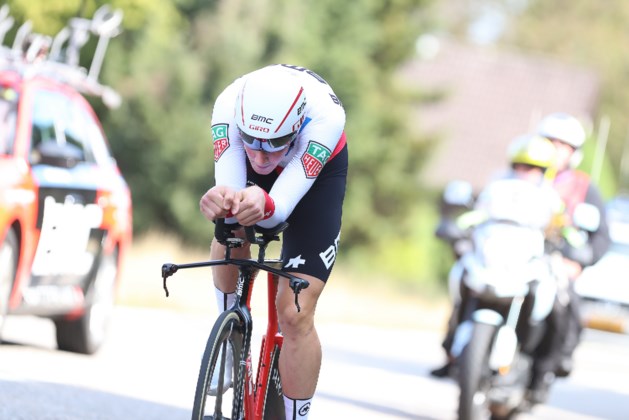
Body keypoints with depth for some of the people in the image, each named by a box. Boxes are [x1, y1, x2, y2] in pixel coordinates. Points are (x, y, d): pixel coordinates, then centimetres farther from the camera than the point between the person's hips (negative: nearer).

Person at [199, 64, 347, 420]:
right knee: (228, 244, -16)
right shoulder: (229, 106, -36)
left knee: (295, 314, -13)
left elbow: (282, 206, -45)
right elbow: (230, 186, -40)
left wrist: (263, 205, -68)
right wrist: (222, 201, -63)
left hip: (317, 174, -4)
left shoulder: (325, 116, -42)